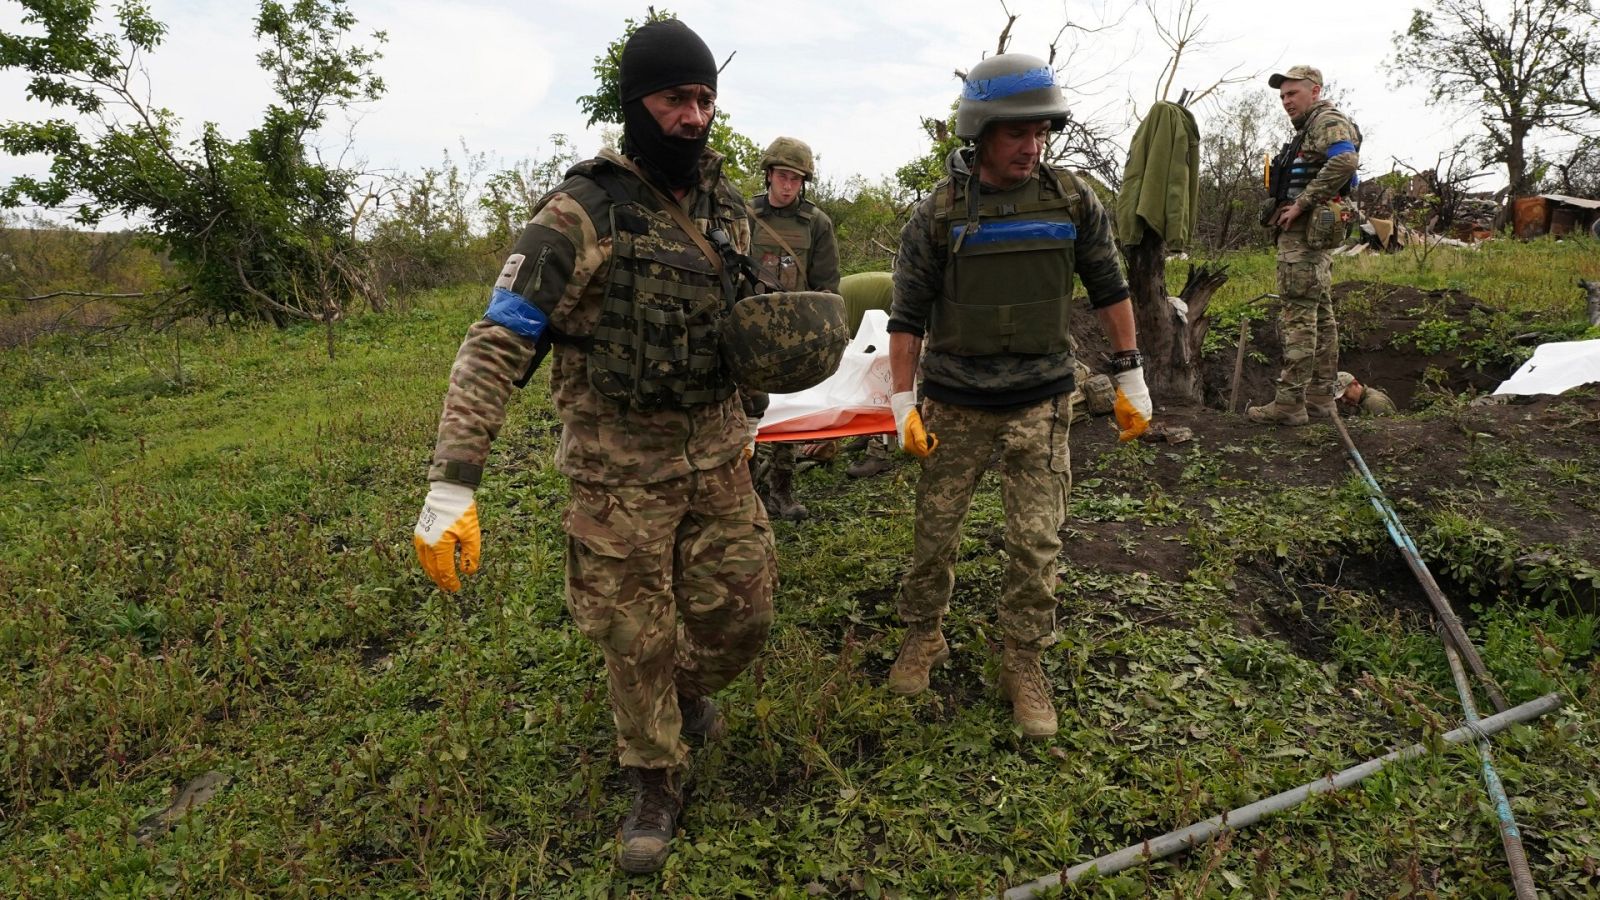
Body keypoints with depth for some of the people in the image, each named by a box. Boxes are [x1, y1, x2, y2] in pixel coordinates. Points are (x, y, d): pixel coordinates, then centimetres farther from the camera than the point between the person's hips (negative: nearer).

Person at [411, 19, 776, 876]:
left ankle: (688, 689, 45)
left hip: (717, 457, 5)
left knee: (741, 611, 10)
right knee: (637, 640, 7)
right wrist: (451, 482, -28)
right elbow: (496, 345, -21)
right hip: (619, 470, -4)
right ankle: (656, 786, 32)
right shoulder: (580, 214, -16)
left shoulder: (727, 210, 3)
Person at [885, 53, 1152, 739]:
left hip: (1042, 402, 1)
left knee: (1037, 541, 2)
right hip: (955, 404, 0)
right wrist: (903, 404, -5)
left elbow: (1109, 289, 8)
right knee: (935, 531, 8)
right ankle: (922, 638, 30)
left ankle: (1023, 663, 19)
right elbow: (908, 315, -2)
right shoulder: (938, 213, -6)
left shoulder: (1071, 200, -2)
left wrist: (1130, 379, 7)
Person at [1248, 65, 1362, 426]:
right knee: (1320, 315, 11)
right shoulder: (1309, 130, 24)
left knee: (1298, 317, -13)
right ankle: (1320, 397, 17)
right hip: (1312, 233, 11)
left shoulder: (1328, 121, -7)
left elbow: (1345, 160, -26)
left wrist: (1300, 204, -23)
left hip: (1304, 232, -11)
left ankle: (1289, 403, -14)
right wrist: (1284, 208, 10)